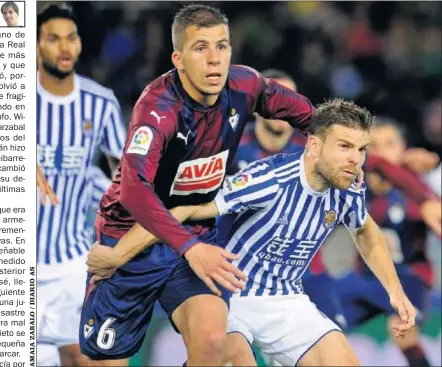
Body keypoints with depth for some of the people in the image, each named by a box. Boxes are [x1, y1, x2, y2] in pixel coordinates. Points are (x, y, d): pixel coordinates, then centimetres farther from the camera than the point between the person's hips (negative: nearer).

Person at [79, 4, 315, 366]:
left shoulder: (243, 85, -11)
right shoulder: (158, 107, -28)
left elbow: (295, 107, 13)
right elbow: (135, 189, -43)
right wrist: (190, 249, -53)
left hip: (198, 238, 4)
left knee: (211, 337, -24)